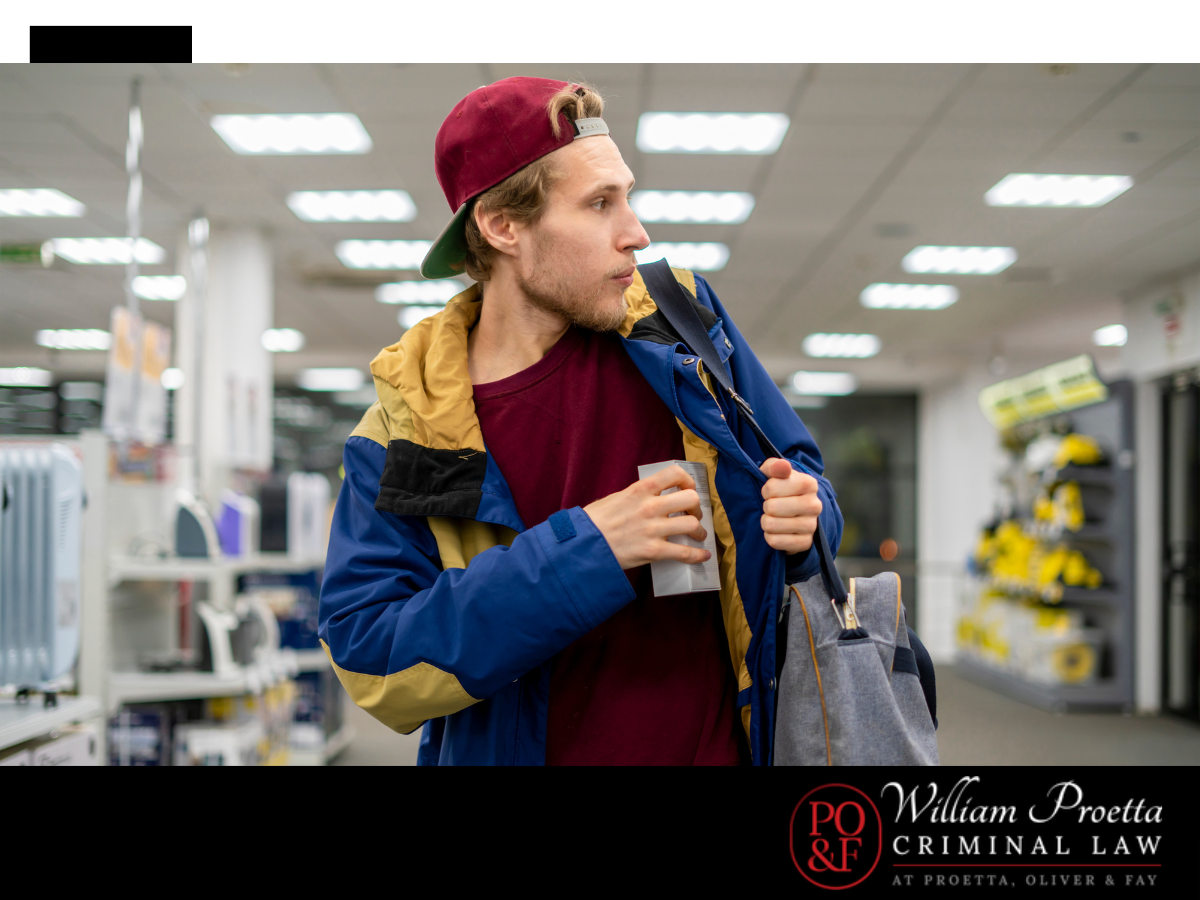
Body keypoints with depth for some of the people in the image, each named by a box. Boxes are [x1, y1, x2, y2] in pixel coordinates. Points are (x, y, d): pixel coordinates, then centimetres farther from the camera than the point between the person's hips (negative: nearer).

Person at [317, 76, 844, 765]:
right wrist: (583, 551, -26)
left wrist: (801, 516, -18)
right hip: (517, 747, -2)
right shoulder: (404, 430, -12)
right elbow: (371, 665, -19)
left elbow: (800, 472, 6)